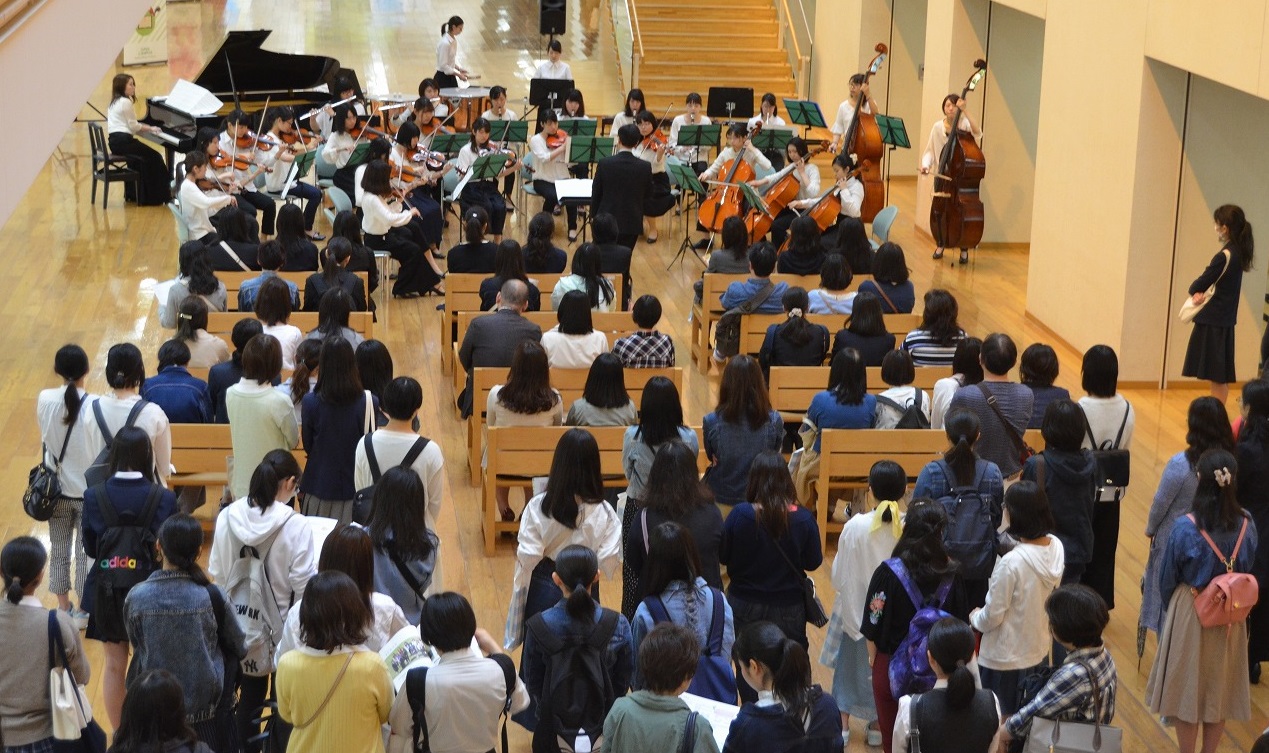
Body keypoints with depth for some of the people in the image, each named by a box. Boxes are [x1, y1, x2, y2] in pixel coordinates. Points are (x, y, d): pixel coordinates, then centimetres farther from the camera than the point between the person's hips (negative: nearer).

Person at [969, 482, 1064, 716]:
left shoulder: (1011, 563, -30)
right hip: (1039, 651, 7)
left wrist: (974, 617, 1)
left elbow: (992, 617, -19)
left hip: (1006, 659, -7)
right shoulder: (1056, 547, -8)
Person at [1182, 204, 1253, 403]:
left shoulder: (1224, 256, -18)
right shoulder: (1239, 252, 8)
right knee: (1220, 377, 14)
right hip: (1226, 319, 9)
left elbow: (1200, 285, -15)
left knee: (1217, 377, -4)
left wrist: (1195, 291, 6)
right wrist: (1199, 292, -6)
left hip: (1213, 321, -9)